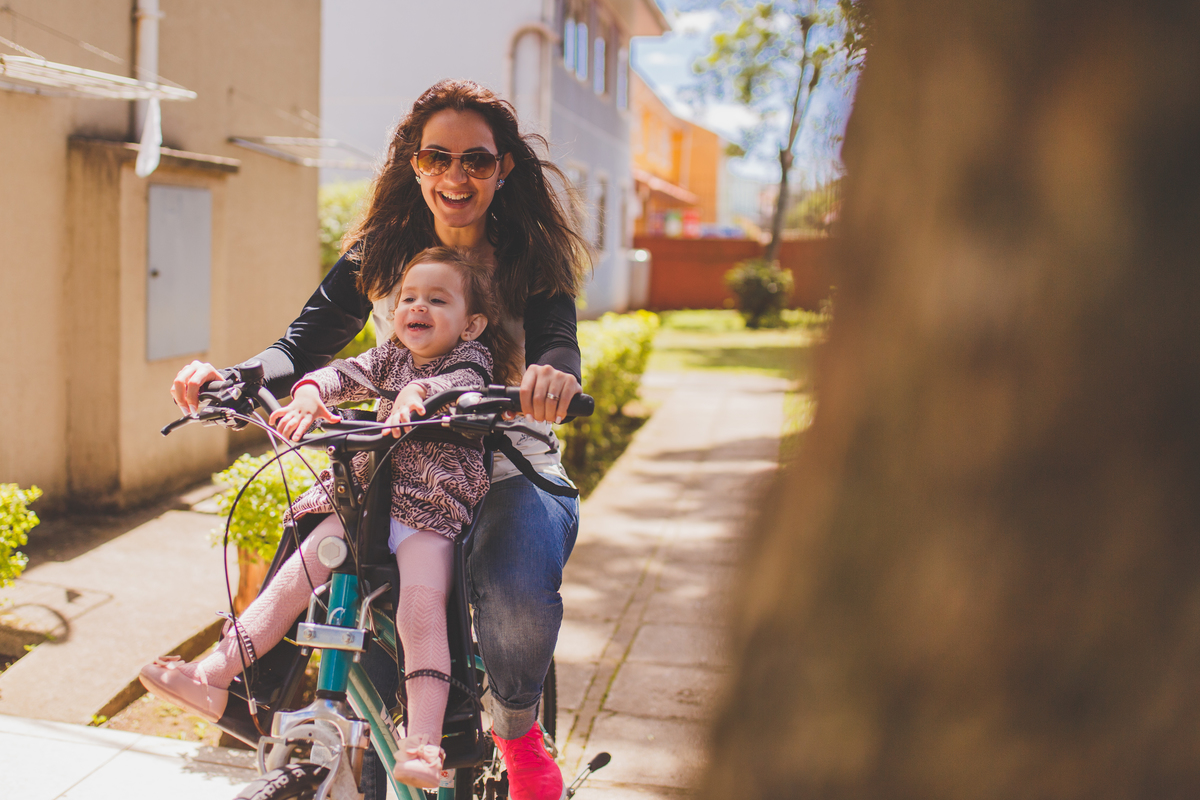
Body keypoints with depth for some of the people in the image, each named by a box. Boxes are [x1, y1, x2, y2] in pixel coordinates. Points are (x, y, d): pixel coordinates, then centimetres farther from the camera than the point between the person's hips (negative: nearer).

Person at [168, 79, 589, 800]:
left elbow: (557, 342, -18)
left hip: (512, 475, -3)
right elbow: (307, 342, 0)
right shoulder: (379, 253, 5)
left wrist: (554, 372, -45)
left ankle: (516, 723, 1)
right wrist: (229, 379, -22)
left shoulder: (531, 256, -2)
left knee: (519, 599, -33)